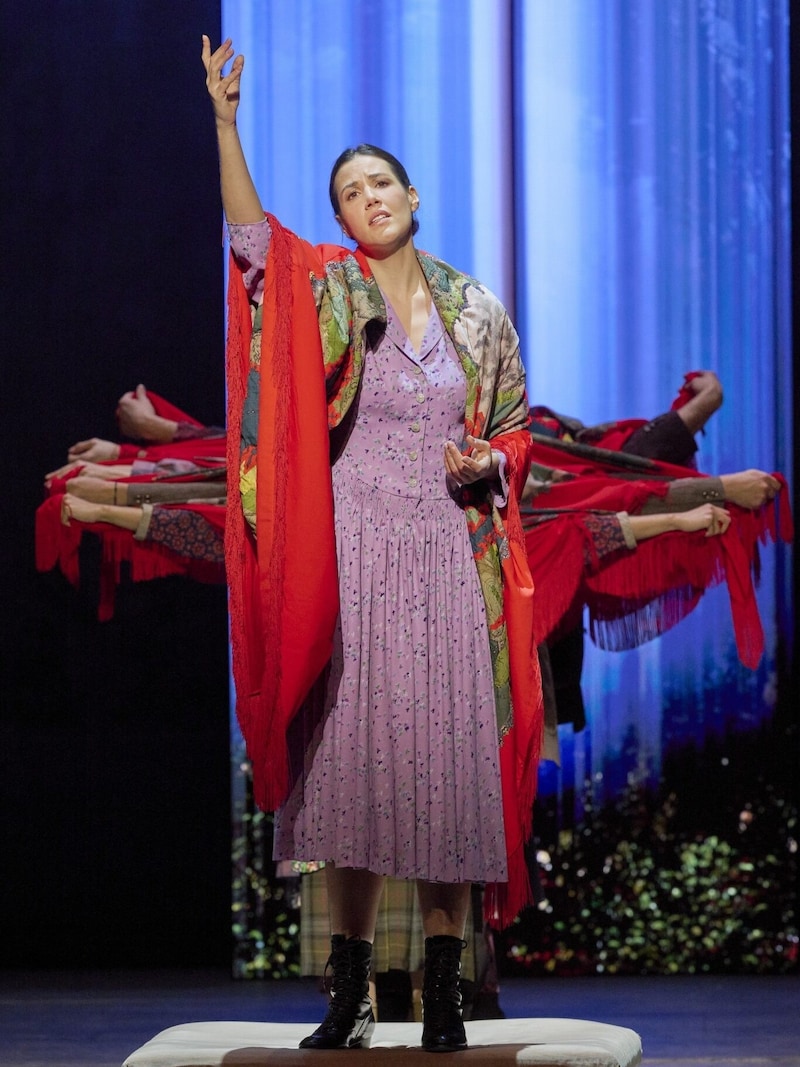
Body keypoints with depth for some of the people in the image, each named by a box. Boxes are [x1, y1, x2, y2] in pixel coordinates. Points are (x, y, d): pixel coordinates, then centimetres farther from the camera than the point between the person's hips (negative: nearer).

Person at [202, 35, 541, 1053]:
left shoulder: (479, 313, 9)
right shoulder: (328, 292, 5)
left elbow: (515, 429, 17)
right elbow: (249, 229, -7)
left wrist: (487, 462, -5)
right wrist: (225, 120, -17)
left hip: (451, 558, 1)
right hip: (354, 556, -1)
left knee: (447, 757, -2)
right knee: (353, 751, -2)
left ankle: (443, 990, 5)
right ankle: (349, 992, 4)